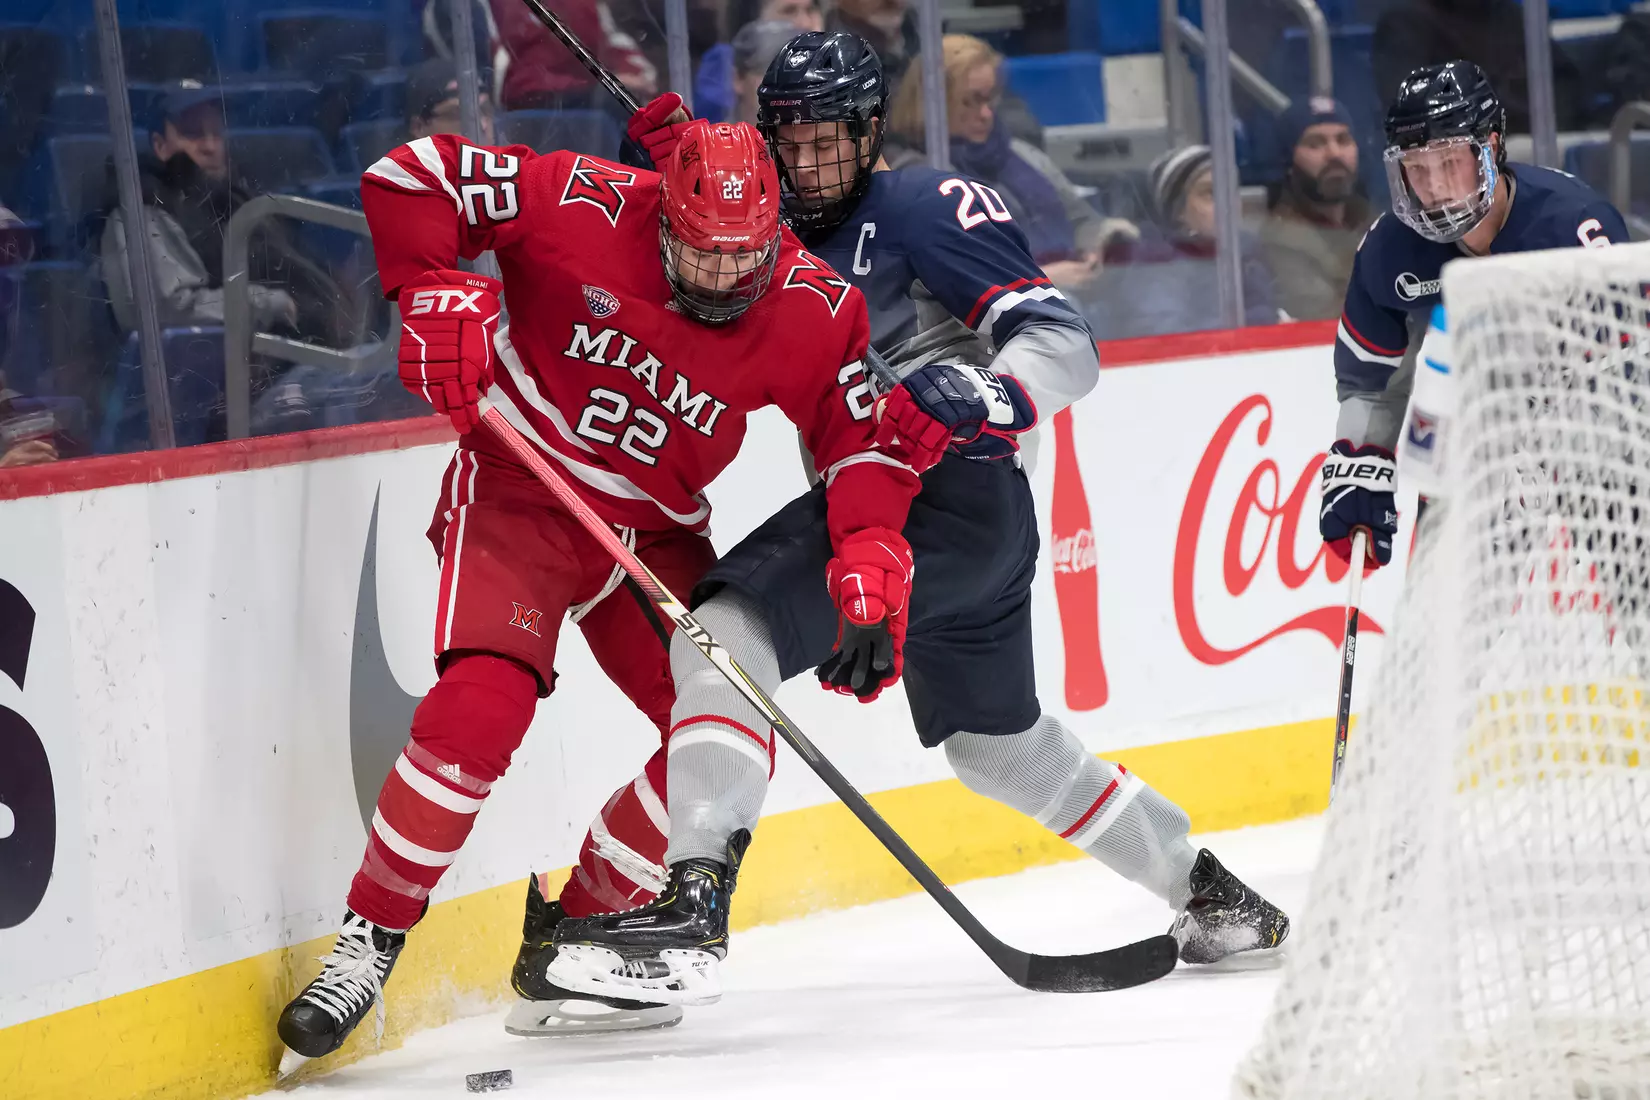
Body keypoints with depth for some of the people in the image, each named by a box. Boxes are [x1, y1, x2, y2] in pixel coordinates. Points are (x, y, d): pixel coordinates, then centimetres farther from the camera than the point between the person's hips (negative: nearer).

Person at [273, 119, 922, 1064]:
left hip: (654, 532, 5)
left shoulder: (814, 312, -10)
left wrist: (870, 554, -19)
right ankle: (368, 943, -14)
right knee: (481, 707, -25)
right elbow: (409, 179, -15)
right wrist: (436, 295, -28)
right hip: (516, 492, -5)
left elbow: (862, 440, -2)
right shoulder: (583, 207, -19)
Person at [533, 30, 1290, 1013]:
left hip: (951, 483, -10)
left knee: (727, 631, -23)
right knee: (1002, 745, 24)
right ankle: (1217, 900, 37)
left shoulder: (925, 206, -6)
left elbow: (1065, 345, -14)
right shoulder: (794, 246, 21)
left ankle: (693, 912, -37)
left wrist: (976, 401, -34)